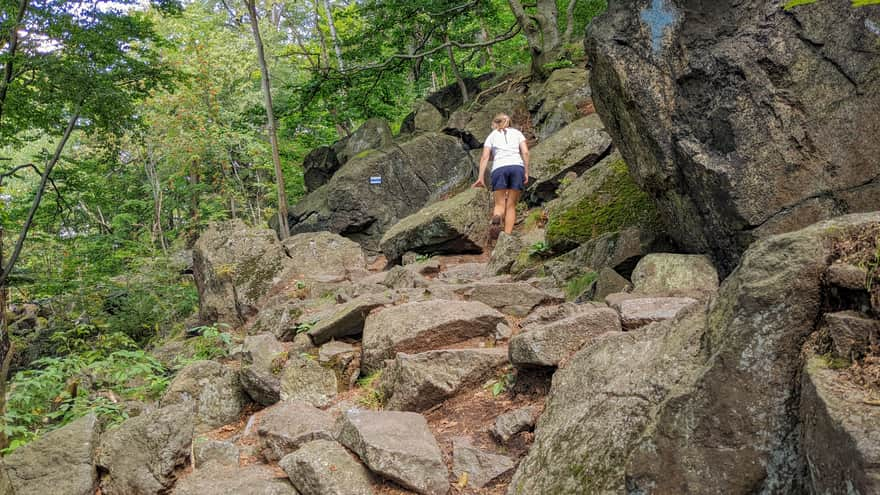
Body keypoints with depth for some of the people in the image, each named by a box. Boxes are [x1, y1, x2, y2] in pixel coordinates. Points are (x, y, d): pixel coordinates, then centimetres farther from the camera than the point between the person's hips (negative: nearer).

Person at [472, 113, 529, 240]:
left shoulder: (492, 135, 20)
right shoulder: (517, 133, 22)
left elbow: (485, 157, 8)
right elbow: (525, 152, 7)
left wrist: (481, 178, 4)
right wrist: (526, 172, 7)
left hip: (499, 168, -1)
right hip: (517, 167, 1)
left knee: (499, 204, 2)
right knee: (511, 205, 6)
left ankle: (496, 219, -33)